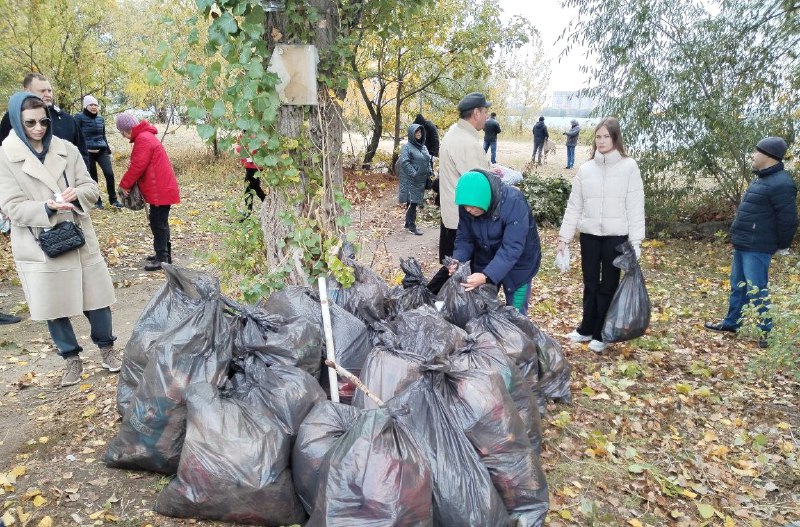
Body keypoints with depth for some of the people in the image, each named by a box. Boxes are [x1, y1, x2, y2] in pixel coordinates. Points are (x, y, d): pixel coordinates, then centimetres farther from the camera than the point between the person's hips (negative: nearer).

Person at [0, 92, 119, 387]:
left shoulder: (67, 150, 2)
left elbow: (92, 189, 3)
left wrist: (76, 194, -20)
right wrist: (47, 207, -26)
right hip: (39, 246, -2)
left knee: (95, 297, 8)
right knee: (53, 306, 8)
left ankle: (106, 346, 28)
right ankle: (72, 358, 26)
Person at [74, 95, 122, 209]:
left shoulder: (100, 118, 11)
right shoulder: (79, 117, -3)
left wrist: (108, 150, 19)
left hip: (102, 151, 3)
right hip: (87, 152, -3)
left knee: (109, 174, -8)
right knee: (93, 178, 4)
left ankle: (113, 200, 4)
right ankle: (97, 201, 16)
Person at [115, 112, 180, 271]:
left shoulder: (143, 139, -15)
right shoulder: (145, 136, 17)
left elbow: (137, 166, -19)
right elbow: (139, 164, 20)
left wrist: (124, 185, -8)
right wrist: (129, 183, 9)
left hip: (160, 190, -10)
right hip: (163, 188, 10)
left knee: (158, 223, -5)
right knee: (160, 222, 16)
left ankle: (162, 258, 0)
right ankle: (164, 254, 25)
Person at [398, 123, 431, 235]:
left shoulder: (423, 147, 15)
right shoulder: (407, 147, -7)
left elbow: (428, 161, 19)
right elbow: (404, 162, -17)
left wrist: (429, 173, 6)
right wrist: (414, 174, -21)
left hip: (421, 181, 7)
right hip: (411, 181, -7)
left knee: (414, 202, 10)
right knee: (412, 203, -5)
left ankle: (408, 224, 20)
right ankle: (411, 226, 2)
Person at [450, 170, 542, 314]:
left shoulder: (513, 203, -33)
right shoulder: (467, 206, -16)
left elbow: (512, 248, -36)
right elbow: (464, 238, -7)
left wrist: (487, 276, -45)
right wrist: (458, 259, -27)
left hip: (517, 265, -4)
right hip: (485, 261, 5)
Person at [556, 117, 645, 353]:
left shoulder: (629, 167, -4)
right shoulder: (585, 169, 4)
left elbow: (635, 207, -6)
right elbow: (574, 206, 6)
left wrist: (635, 241, -11)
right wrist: (564, 236, 2)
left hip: (616, 236, -2)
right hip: (589, 234, 3)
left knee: (608, 286, 7)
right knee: (590, 284, 12)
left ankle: (601, 334, 19)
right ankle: (586, 329, 27)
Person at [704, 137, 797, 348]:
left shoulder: (780, 184, -19)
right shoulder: (762, 179, 14)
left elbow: (788, 220, -18)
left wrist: (782, 246, -8)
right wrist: (740, 239, 20)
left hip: (757, 249, -10)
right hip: (742, 245, 10)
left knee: (756, 290, -4)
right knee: (738, 286, 18)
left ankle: (768, 332, 7)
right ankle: (731, 323, 31)